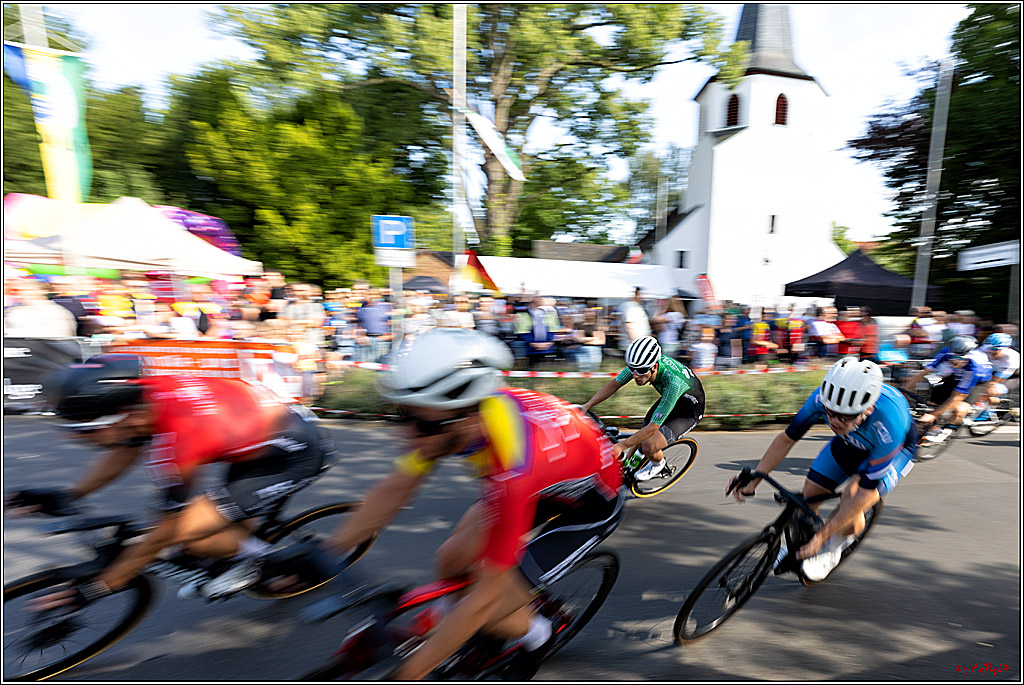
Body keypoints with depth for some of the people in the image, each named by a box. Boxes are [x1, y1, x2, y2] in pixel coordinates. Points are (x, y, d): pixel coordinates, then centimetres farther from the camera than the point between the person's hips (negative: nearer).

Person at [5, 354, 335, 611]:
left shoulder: (176, 442, -31)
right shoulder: (144, 392, -9)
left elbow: (164, 534, -15)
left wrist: (93, 589, -5)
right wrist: (66, 495, 9)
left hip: (293, 455, -8)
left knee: (187, 532, -11)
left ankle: (250, 553, 13)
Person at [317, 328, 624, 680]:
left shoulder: (511, 470, -43)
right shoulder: (448, 411, -23)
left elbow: (484, 598, -32)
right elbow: (393, 491, -11)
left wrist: (407, 674, -22)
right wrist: (324, 554, -12)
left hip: (591, 502, -6)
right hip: (543, 480, 6)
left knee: (488, 613, -11)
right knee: (453, 561, -1)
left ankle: (536, 635, 24)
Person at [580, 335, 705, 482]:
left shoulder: (673, 383, -41)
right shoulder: (641, 364, -24)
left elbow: (653, 428, -36)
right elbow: (614, 384, -11)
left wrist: (620, 446, -33)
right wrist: (586, 406, -18)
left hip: (690, 410, -6)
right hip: (668, 398, 6)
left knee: (649, 445, -20)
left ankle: (658, 463, 13)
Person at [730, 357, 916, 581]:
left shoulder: (888, 427, -43)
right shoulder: (823, 397, -34)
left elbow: (865, 493, -36)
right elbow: (788, 437, -21)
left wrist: (821, 537, -33)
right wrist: (753, 480, -24)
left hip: (897, 447, -3)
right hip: (852, 440, 3)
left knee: (853, 499, -24)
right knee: (810, 492, -6)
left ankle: (833, 549, 8)